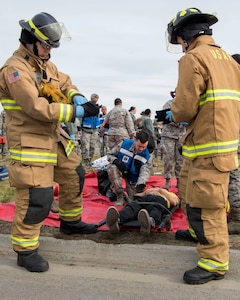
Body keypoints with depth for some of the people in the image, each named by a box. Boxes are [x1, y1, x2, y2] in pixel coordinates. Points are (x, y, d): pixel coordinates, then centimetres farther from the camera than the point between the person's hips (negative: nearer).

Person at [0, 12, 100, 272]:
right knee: (37, 197, -11)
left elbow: (65, 83, 18)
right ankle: (25, 250, 6)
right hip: (30, 143, -10)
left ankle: (70, 222, 42)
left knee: (74, 176, 21)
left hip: (54, 138, 10)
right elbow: (37, 108, -27)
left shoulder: (46, 65, 12)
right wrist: (77, 111, -25)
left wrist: (77, 97, -6)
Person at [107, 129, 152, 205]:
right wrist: (116, 161, -28)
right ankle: (120, 196, -24)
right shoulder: (124, 144, -18)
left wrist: (140, 184, -43)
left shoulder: (146, 156, -17)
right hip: (120, 169, -1)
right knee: (112, 168, -37)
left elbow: (145, 172, -24)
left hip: (132, 177, 1)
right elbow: (110, 154, -6)